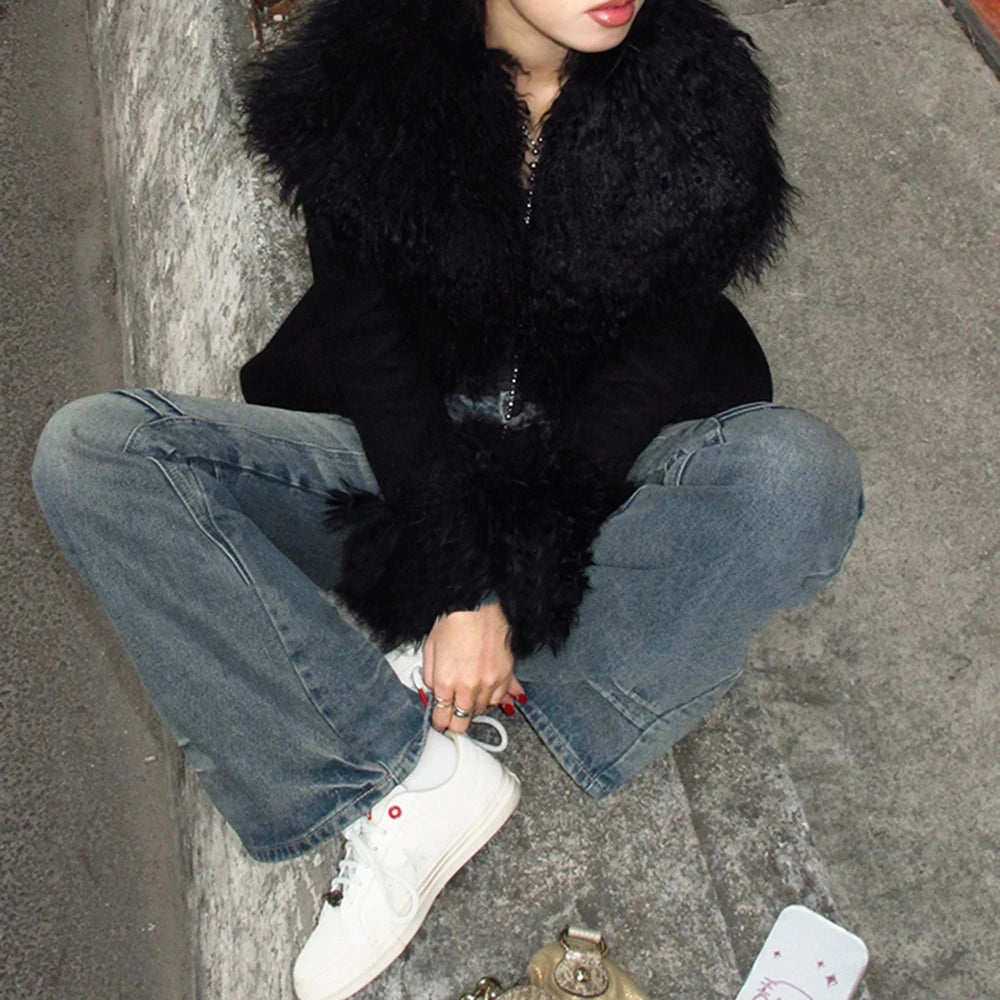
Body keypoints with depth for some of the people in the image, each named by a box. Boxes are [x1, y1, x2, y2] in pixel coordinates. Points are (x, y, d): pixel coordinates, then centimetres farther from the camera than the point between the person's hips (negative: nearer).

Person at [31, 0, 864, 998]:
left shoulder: (697, 86, -8)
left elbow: (658, 358, -10)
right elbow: (369, 347, -11)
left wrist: (507, 592, -17)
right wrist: (459, 584, -19)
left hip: (601, 474, 0)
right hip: (402, 456, 1)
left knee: (800, 471, -32)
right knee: (87, 451, -18)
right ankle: (415, 776, -22)